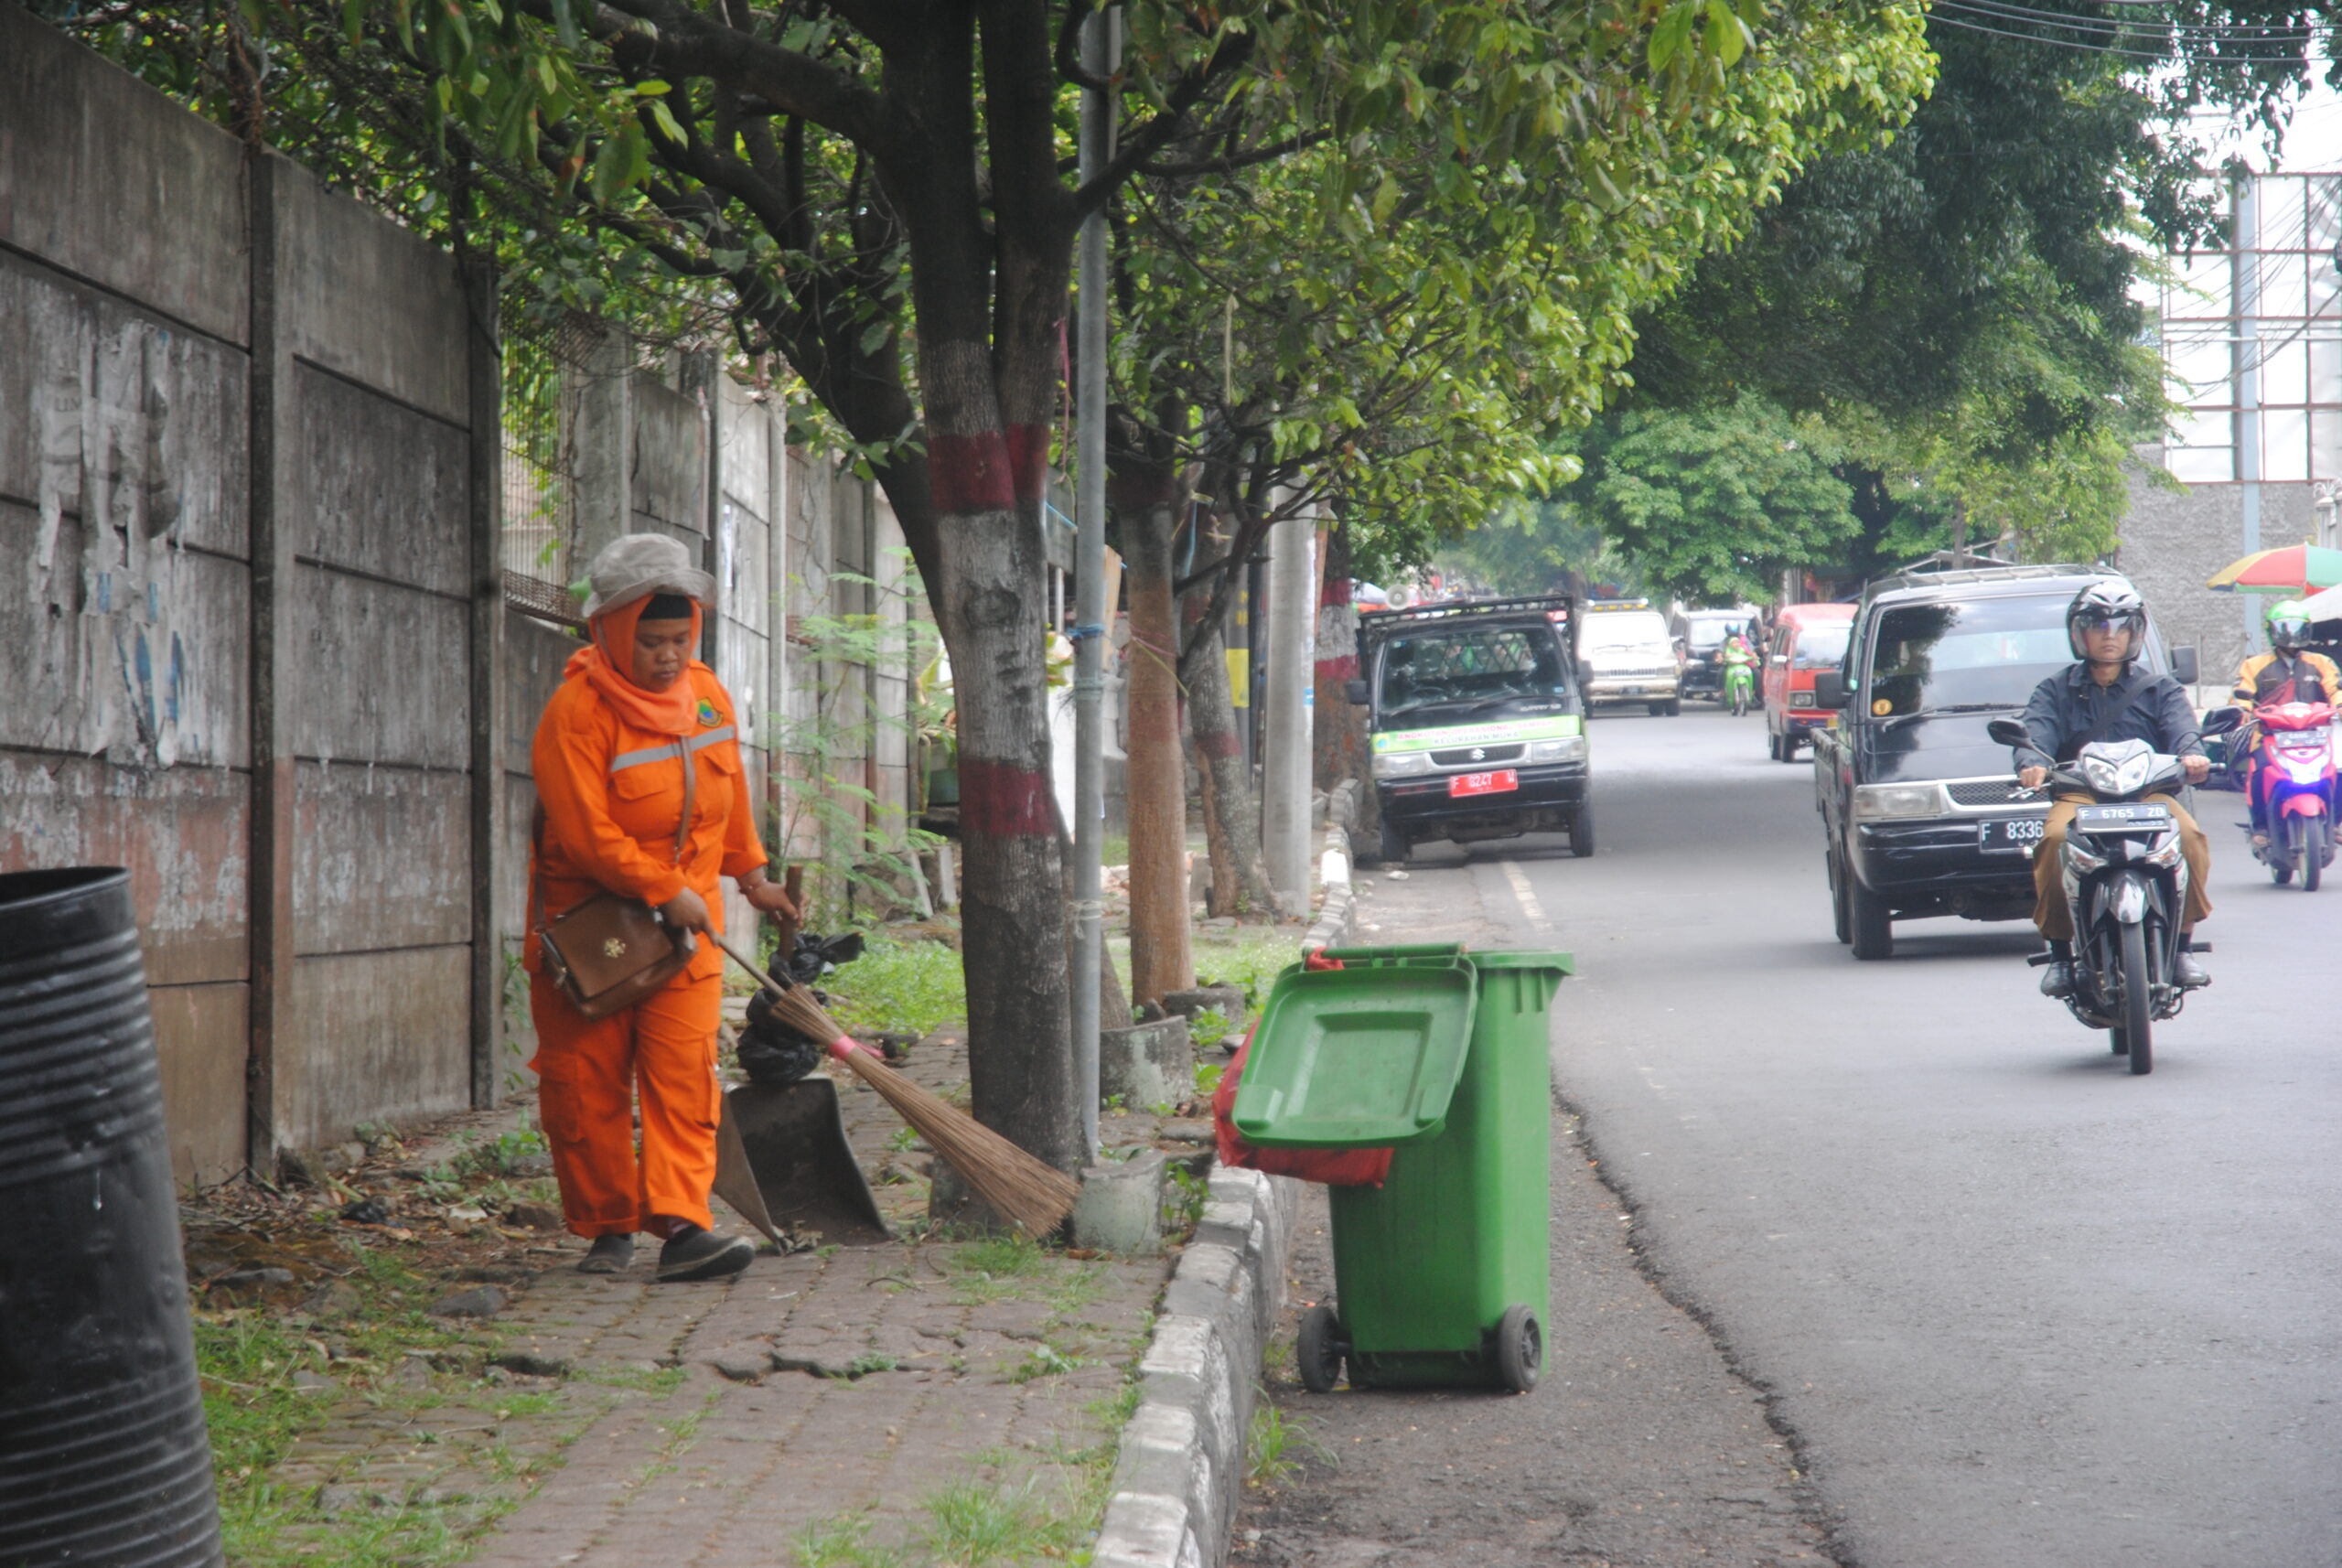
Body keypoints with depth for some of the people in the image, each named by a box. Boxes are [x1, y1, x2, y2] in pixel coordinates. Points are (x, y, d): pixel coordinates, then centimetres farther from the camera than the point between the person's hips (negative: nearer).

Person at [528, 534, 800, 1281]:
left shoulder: (706, 694, 5)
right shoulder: (577, 712, -14)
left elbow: (729, 792, 22)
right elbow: (585, 835, -18)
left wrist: (750, 874, 29)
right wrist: (664, 890, -18)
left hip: (686, 915, 4)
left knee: (684, 1073, -9)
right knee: (585, 1083, 1)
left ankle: (682, 1225, -15)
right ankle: (607, 1226, 13)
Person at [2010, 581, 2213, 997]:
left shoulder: (2160, 690, 21)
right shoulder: (2055, 692, 21)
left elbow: (2182, 729, 0)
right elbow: (2036, 734, 0)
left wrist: (2191, 754, -25)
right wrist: (2033, 764, -24)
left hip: (2149, 792, 0)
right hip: (2078, 795, 0)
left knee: (2189, 835, -32)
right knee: (2055, 839, -34)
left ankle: (2182, 945, -19)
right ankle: (2059, 953, -23)